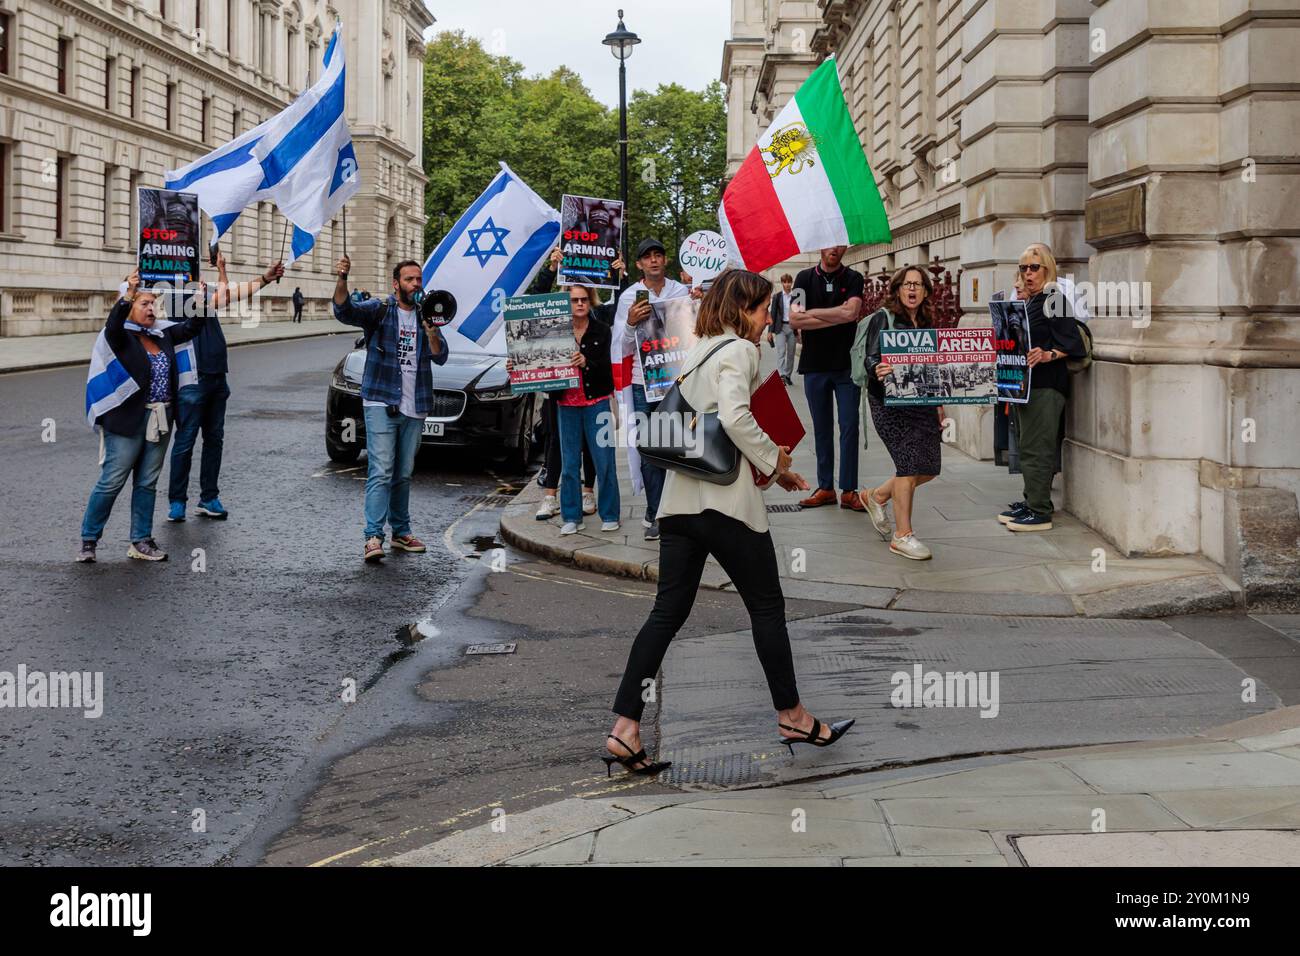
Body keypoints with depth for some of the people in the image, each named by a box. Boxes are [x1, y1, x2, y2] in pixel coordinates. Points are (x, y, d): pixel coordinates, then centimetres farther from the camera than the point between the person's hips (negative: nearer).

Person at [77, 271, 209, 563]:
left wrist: (202, 297, 0)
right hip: (127, 421, -6)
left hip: (160, 421, 6)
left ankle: (141, 541, 17)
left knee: (147, 483, 11)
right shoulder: (122, 336, -7)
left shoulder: (163, 334, 11)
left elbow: (192, 327, 14)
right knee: (111, 482, -2)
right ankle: (88, 541, 9)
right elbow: (112, 326, -27)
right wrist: (128, 294, -41)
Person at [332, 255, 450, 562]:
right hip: (381, 403, -5)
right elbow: (344, 311, -19)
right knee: (381, 471, -14)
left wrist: (431, 333, -17)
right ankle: (373, 537, -18)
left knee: (404, 474, 13)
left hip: (414, 408, 5)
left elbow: (440, 357, 3)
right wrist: (342, 280, -35)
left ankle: (401, 531, 23)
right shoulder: (379, 309, -1)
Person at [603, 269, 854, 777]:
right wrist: (773, 460, -9)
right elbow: (735, 417, -23)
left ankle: (625, 730, -2)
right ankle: (792, 716, 20)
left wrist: (768, 464, 19)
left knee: (668, 612, 5)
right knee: (767, 606, 8)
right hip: (725, 501, -8)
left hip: (680, 500, 8)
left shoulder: (696, 351, 19)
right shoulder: (737, 350, -8)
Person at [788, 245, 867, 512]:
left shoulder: (853, 278, 2)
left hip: (847, 365, -1)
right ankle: (825, 488, 14)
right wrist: (837, 317, -13)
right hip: (814, 365, 1)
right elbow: (794, 319, -10)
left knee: (849, 427, -1)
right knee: (822, 429, 7)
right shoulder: (805, 278, 4)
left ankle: (848, 490, 3)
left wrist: (809, 313, -9)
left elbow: (850, 311, -17)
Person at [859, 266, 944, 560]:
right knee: (910, 462, -12)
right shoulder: (883, 318, -4)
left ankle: (876, 496, 28)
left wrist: (939, 406, 20)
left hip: (922, 401, 7)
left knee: (929, 467, 2)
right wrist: (877, 370, -35)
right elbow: (871, 358, -12)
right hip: (889, 402, -7)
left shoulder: (927, 324, 15)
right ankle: (903, 536, -3)